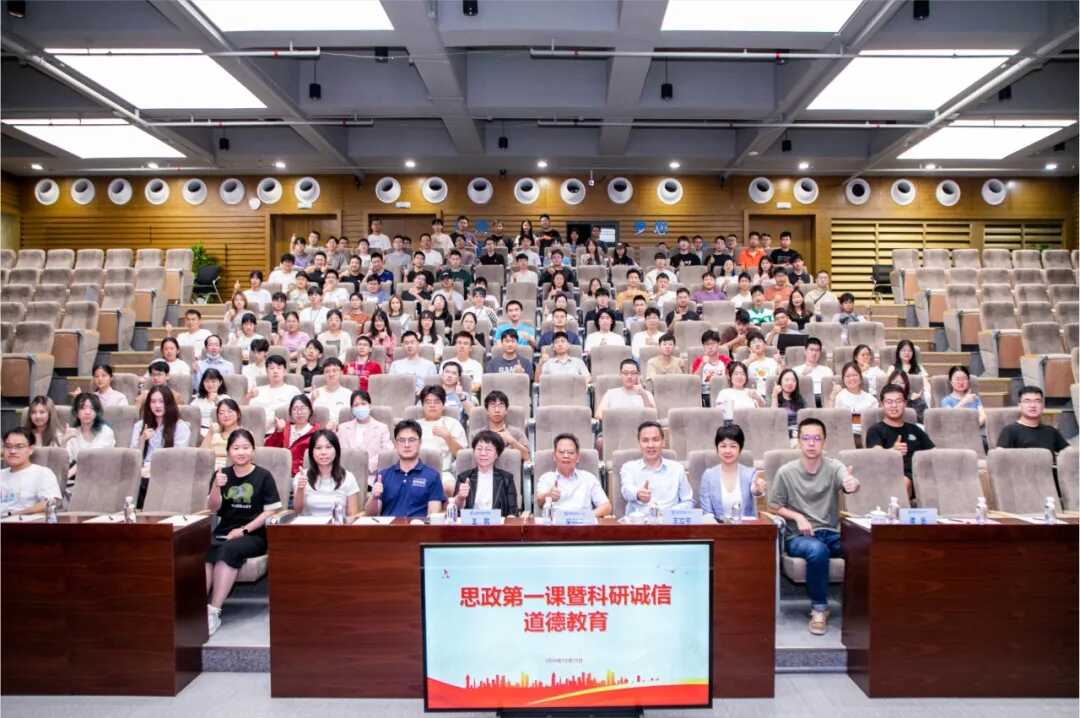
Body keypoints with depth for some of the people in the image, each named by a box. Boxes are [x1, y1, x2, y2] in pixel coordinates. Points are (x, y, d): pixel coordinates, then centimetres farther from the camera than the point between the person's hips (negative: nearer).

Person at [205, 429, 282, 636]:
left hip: (254, 536, -3)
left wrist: (244, 530, -10)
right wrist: (217, 487, -12)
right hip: (224, 532, 3)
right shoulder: (221, 474, 14)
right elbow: (213, 508, 7)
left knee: (229, 550, -34)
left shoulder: (263, 476, 2)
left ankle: (213, 611, -30)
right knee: (203, 550, -30)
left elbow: (271, 511, -2)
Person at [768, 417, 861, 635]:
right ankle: (819, 608, -14)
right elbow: (774, 507, 5)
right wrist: (797, 517, -13)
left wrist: (853, 484, -50)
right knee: (817, 550, -36)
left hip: (832, 534, 2)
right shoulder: (786, 472, -3)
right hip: (798, 536, -2)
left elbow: (848, 483, -25)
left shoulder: (834, 468, -1)